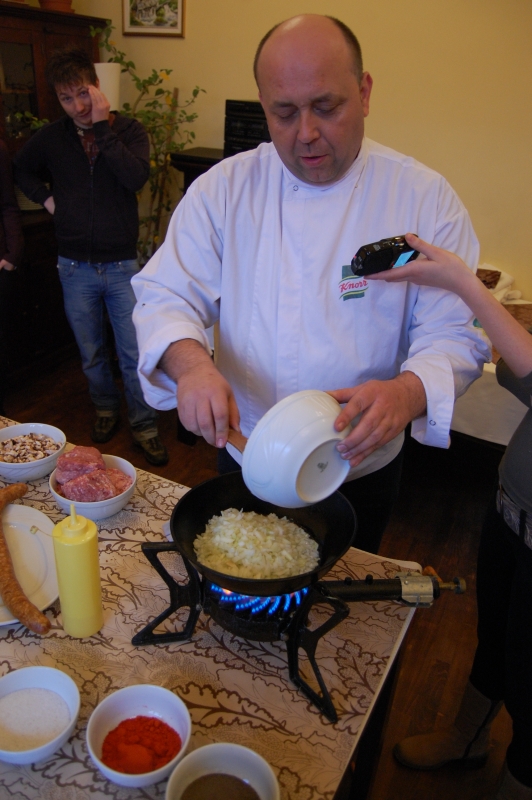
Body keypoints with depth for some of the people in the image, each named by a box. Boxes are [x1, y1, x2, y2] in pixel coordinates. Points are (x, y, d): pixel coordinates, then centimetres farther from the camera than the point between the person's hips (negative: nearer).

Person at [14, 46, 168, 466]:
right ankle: (106, 408, 37)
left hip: (123, 265, -2)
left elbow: (136, 177, -22)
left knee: (135, 353, 0)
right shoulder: (51, 137, 4)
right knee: (91, 352, 15)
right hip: (76, 268, 3)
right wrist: (45, 196, 6)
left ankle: (144, 426, 15)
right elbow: (22, 170, 22)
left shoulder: (129, 130, -3)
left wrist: (103, 126, -20)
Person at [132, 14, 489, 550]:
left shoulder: (424, 198, -12)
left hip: (363, 470, 0)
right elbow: (165, 295, -9)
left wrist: (407, 393, -36)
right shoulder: (223, 189, -8)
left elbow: (453, 334, -13)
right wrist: (190, 362, -32)